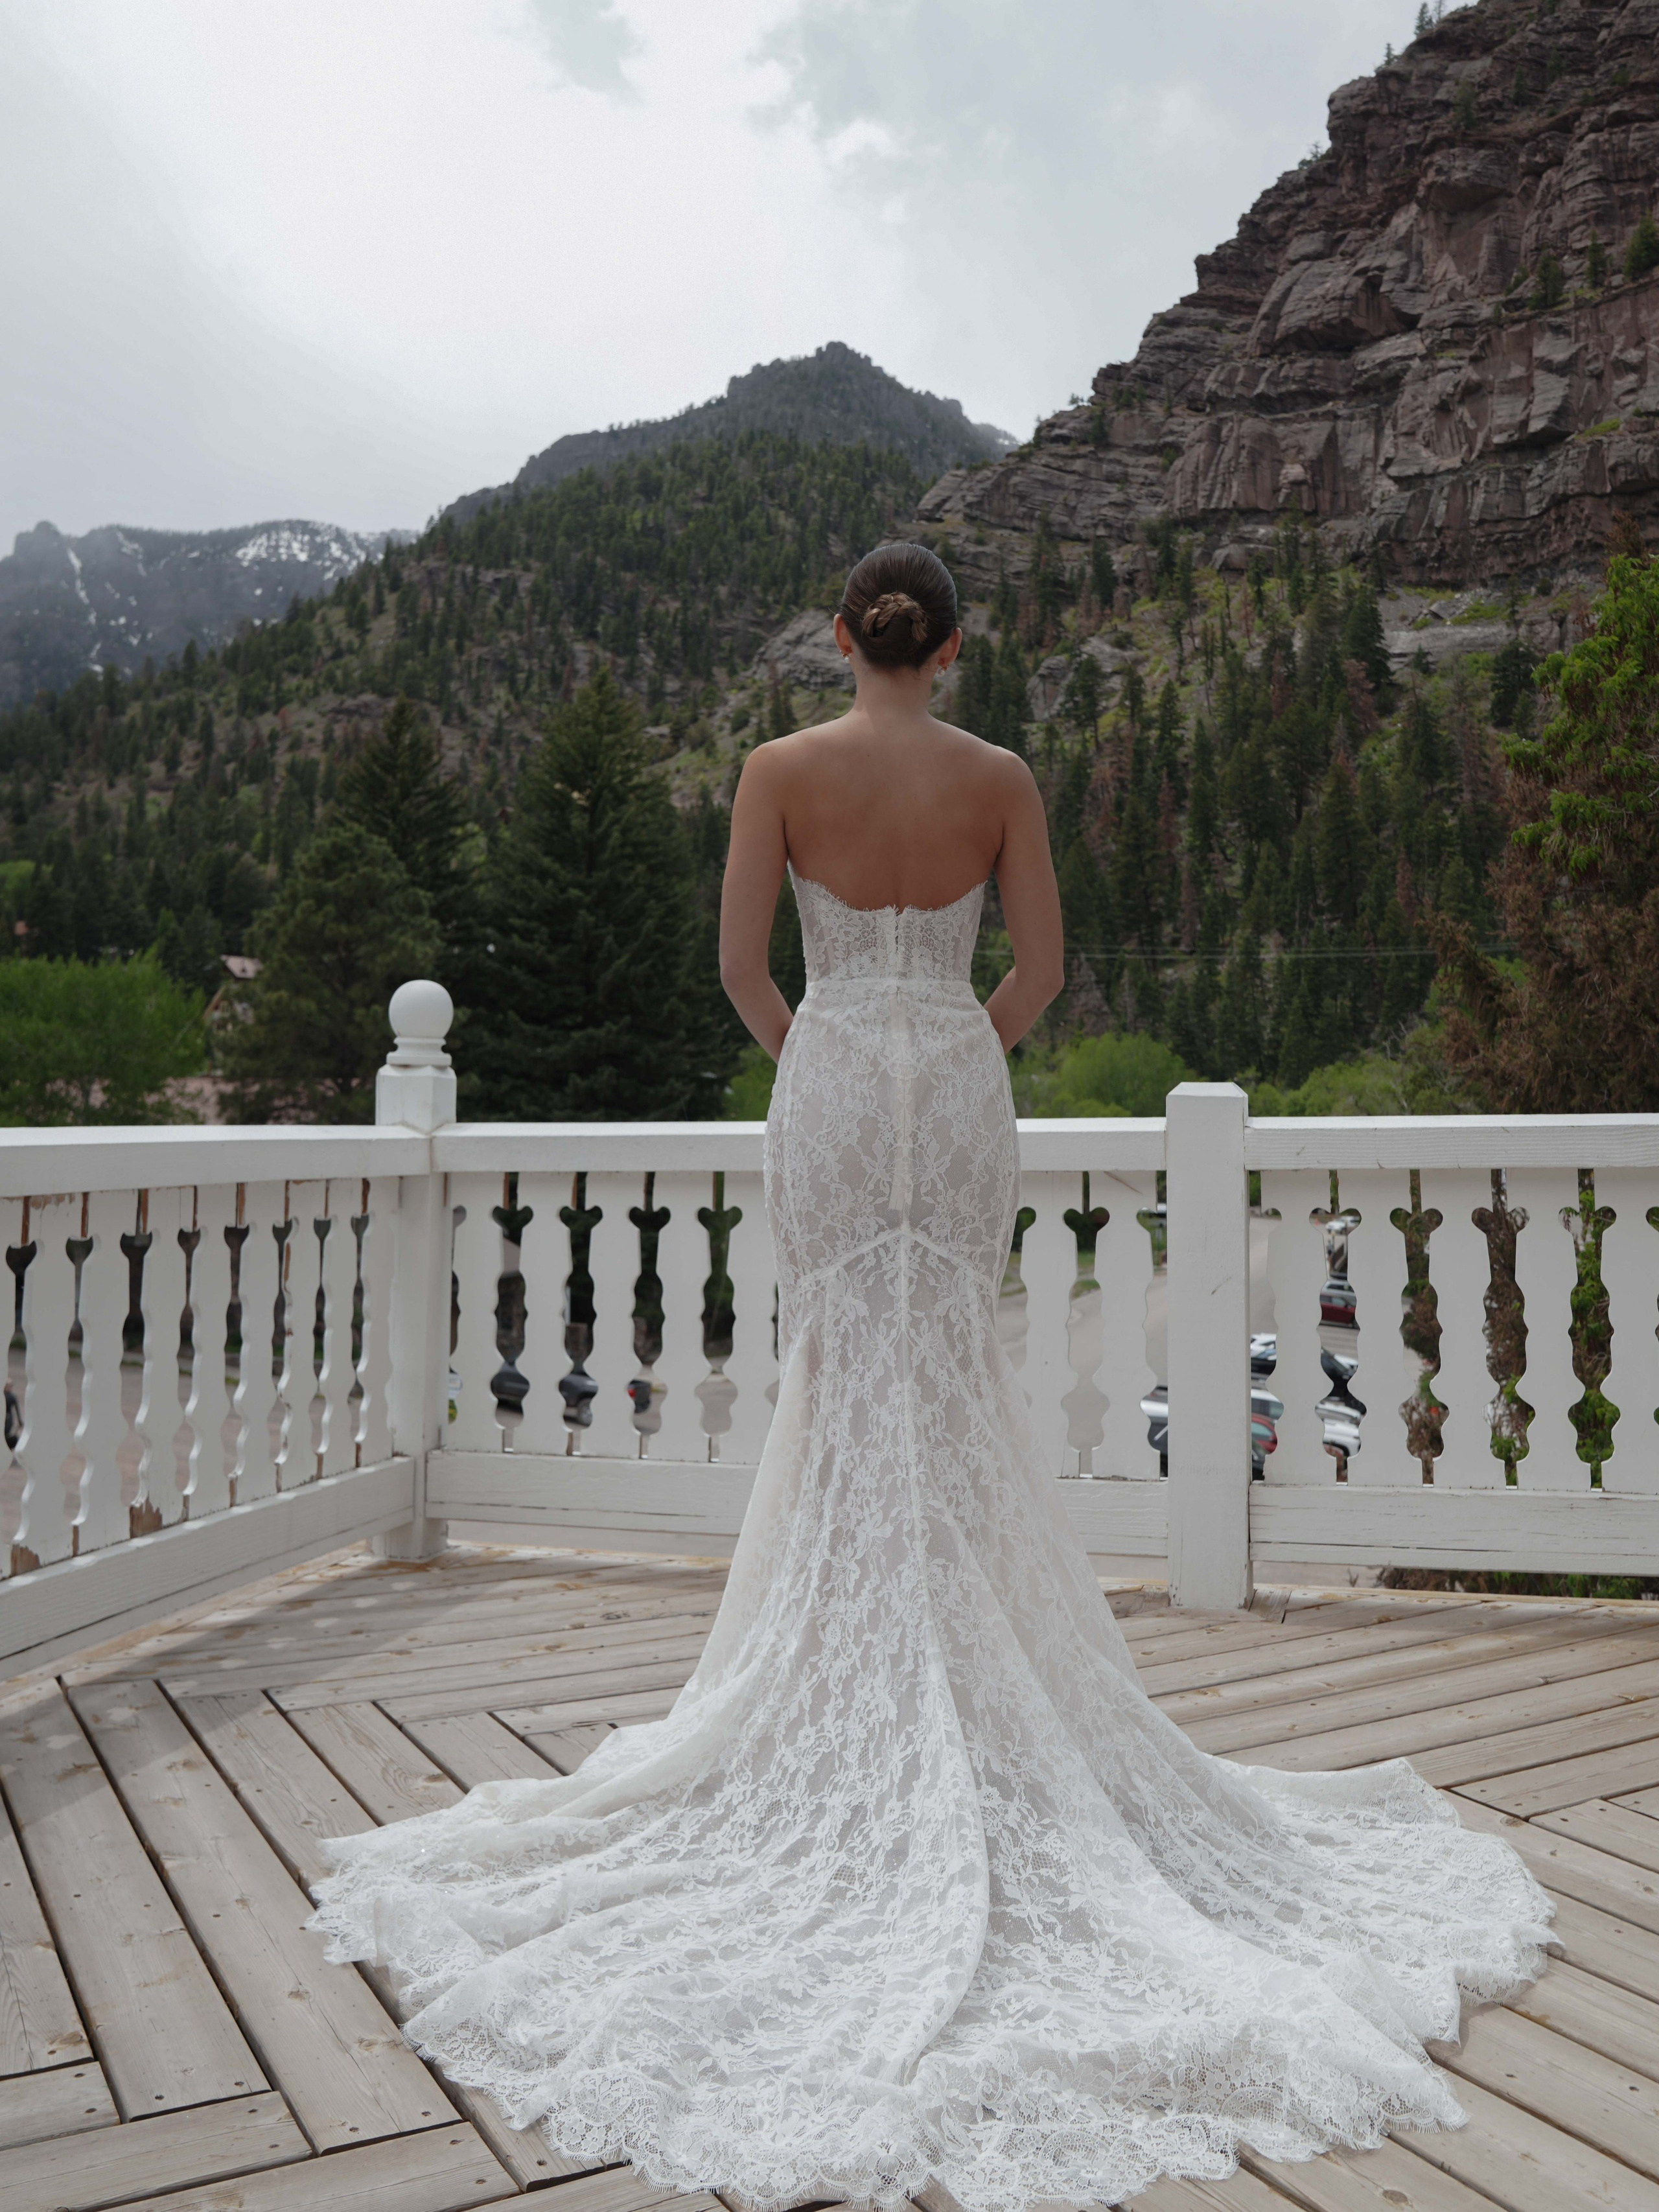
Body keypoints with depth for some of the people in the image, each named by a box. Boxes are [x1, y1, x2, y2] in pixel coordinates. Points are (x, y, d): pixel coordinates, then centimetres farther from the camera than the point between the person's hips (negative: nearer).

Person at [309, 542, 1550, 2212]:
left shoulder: (783, 770, -3)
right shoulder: (1002, 779, 1)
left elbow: (740, 963, -3)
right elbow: (1039, 972, 2)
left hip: (830, 1081, -1)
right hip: (960, 1082, 1)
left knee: (847, 1372, 8)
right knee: (955, 1379, 10)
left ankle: (860, 1687, 16)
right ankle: (968, 1670, 19)